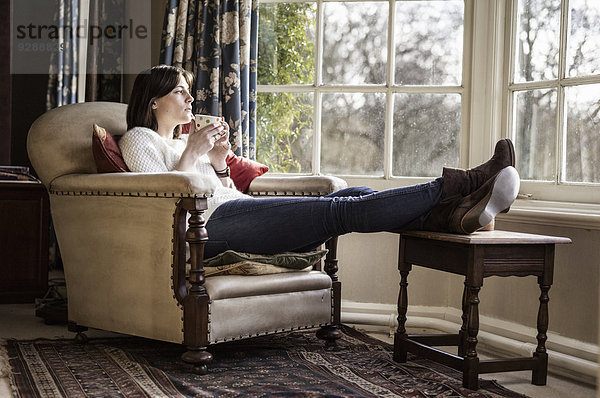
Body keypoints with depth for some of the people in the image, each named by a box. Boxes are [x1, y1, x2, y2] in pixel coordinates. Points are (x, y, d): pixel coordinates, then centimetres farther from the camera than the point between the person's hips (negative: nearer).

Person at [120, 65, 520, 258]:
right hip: (215, 225, -9)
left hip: (236, 208, 9)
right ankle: (458, 186, -31)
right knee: (344, 210, -23)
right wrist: (192, 154, -8)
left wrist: (219, 164, 11)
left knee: (357, 195, -13)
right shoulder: (138, 139, 12)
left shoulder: (184, 141, 34)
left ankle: (456, 212, -31)